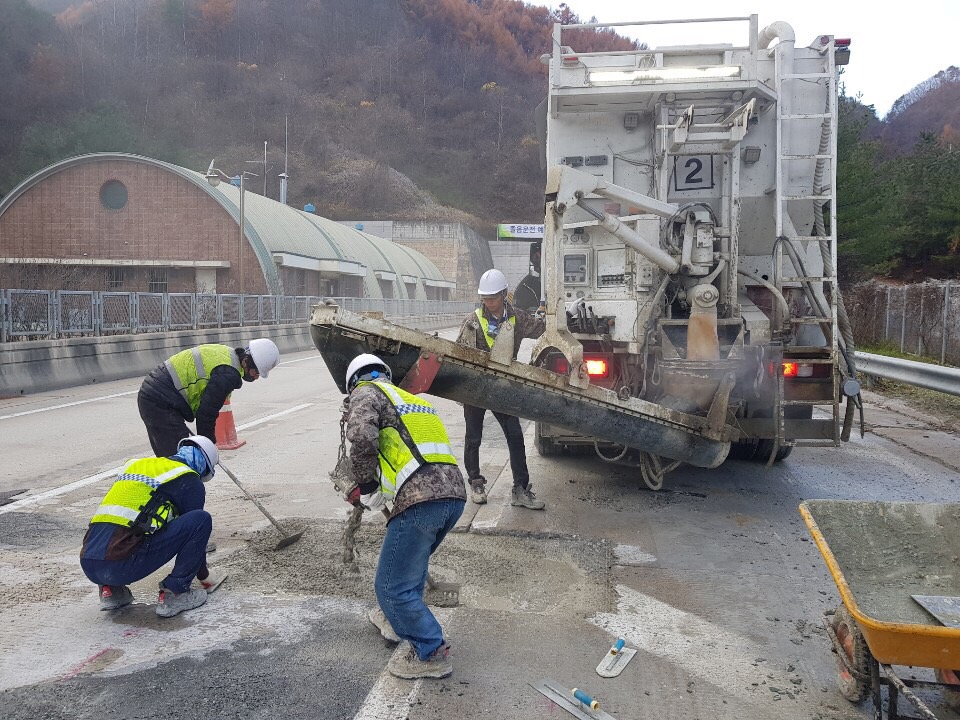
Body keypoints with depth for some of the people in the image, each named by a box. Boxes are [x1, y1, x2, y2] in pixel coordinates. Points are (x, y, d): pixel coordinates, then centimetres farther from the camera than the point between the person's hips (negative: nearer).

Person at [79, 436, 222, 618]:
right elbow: (192, 529, 14)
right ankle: (173, 594, 3)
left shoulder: (136, 464, 25)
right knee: (202, 519, 0)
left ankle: (110, 590, 19)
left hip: (88, 566, 7)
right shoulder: (189, 481, 5)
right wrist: (204, 576, 31)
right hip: (123, 566, -7)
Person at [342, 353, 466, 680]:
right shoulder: (414, 399, 31)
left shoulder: (366, 393, 8)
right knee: (411, 561, 30)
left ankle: (430, 654, 10)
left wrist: (366, 487, 2)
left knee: (392, 584, 4)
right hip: (455, 493, 8)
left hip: (420, 499, -8)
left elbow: (362, 438, -12)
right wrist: (382, 486, 39)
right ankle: (397, 620, 45)